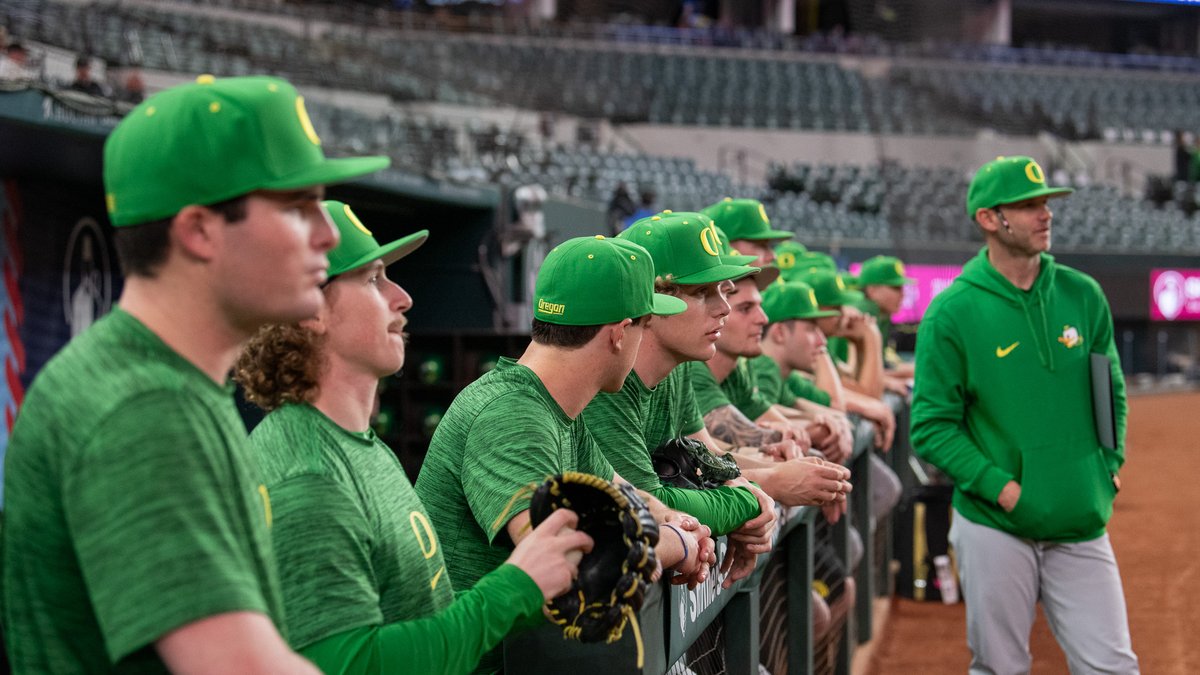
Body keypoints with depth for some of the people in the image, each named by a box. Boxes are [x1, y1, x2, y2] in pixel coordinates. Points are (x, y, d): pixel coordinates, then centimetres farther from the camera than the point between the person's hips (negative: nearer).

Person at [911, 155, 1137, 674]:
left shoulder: (1083, 295, 6)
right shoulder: (952, 312, -7)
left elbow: (1112, 392, 16)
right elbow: (931, 426, -7)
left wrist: (1111, 463, 2)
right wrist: (1000, 487, -15)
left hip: (1081, 525, 3)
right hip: (995, 527, -3)